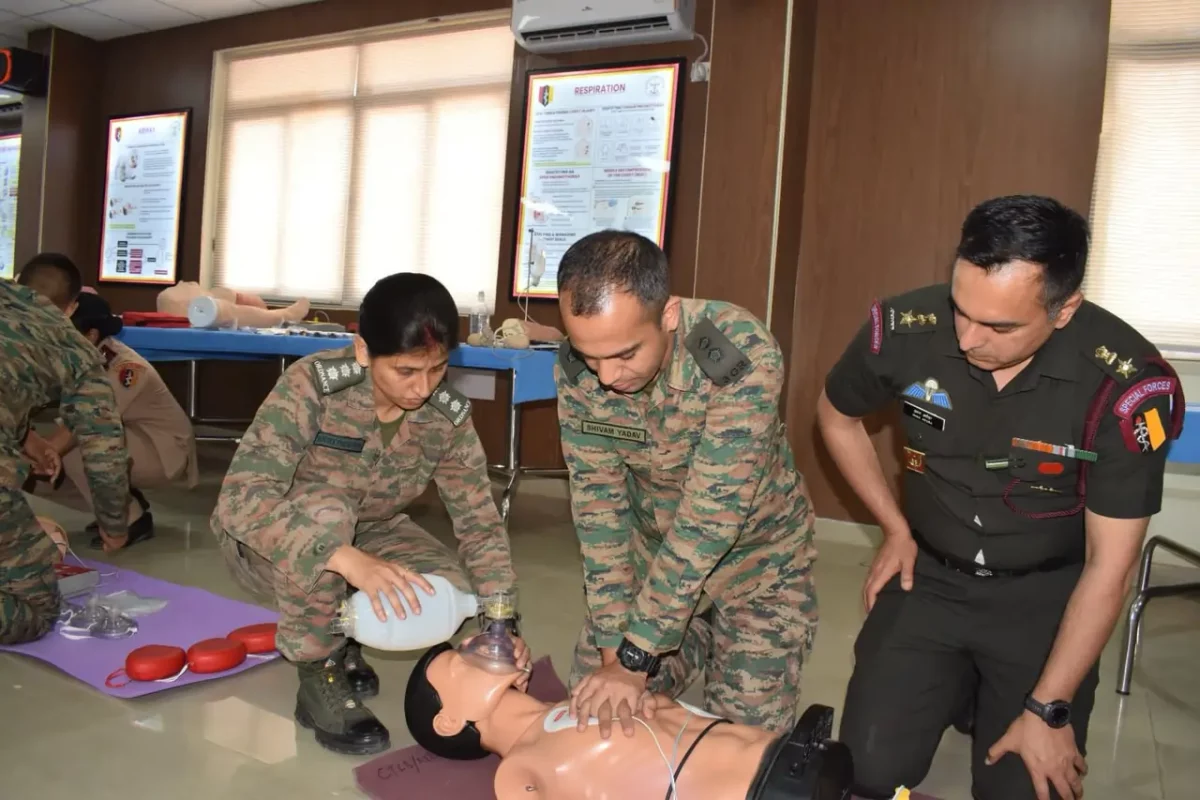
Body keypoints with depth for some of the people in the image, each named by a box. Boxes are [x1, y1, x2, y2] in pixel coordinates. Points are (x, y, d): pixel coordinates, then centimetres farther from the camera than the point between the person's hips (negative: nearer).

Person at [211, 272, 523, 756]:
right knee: (327, 512, -37)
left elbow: (481, 523, -12)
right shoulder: (312, 386, -30)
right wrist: (345, 559, -52)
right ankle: (319, 676, -14)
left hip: (366, 535, 4)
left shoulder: (449, 418, -18)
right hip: (270, 544, -3)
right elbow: (242, 497, -39)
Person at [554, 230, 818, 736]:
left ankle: (722, 642, 29)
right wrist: (613, 647, -19)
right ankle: (695, 641, 31)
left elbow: (710, 517, -34)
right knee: (594, 707, 6)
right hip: (652, 545, 4)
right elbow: (597, 501, -16)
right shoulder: (576, 366, -21)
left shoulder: (744, 356, -35)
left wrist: (636, 656, -30)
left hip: (755, 552, -3)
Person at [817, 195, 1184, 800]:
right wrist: (895, 528, 2)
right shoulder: (906, 329, -20)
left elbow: (1108, 565, -16)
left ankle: (1003, 701, 25)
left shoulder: (1128, 385, -24)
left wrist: (1048, 710, -14)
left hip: (1044, 596, -1)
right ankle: (957, 687, 22)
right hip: (928, 577, 1)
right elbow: (836, 415, 3)